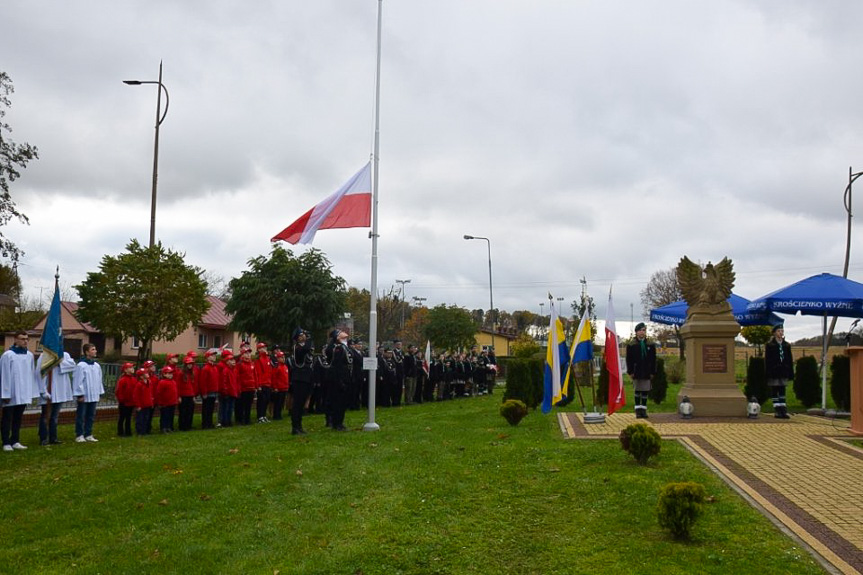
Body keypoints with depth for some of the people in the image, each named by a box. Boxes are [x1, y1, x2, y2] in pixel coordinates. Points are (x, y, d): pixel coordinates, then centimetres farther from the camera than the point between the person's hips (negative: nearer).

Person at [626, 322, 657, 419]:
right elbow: (629, 360, 0)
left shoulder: (651, 345, 8)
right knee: (637, 391, 2)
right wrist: (630, 372, -8)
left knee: (645, 391, 4)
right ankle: (638, 410, 8)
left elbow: (653, 360, 8)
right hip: (636, 373, -2)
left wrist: (652, 372, 1)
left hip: (647, 373, 2)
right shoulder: (631, 346, 2)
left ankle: (644, 409, 12)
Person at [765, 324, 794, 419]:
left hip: (783, 372, 3)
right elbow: (767, 360, -5)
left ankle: (783, 411, 6)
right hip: (774, 373, -3)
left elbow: (790, 360, 11)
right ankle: (777, 411, 4)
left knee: (782, 391, 5)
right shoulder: (769, 345, -2)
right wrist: (768, 374, -10)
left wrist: (791, 373, 6)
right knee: (775, 392, 1)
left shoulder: (787, 345, 10)